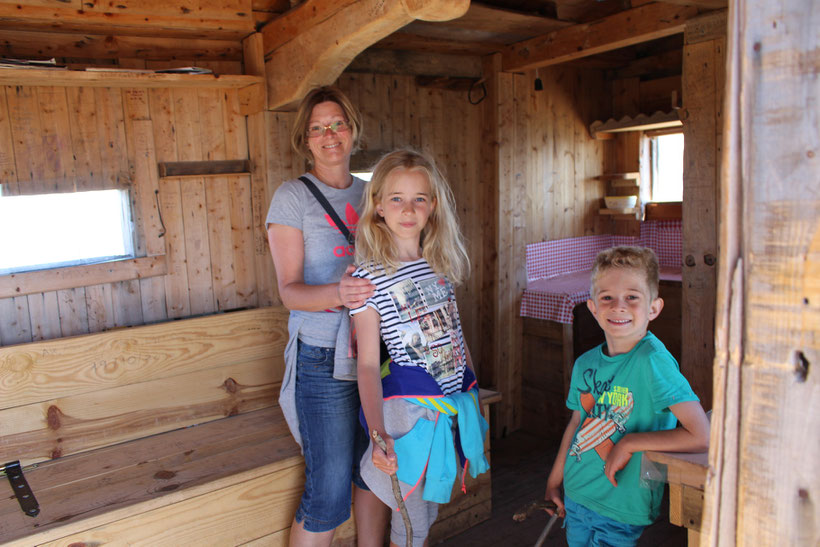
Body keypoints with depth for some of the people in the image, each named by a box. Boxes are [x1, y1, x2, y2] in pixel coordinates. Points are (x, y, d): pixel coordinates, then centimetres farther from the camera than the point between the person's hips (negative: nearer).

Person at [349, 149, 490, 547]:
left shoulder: (441, 263, 3)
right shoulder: (369, 276, -15)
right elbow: (368, 363, -16)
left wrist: (474, 395, 16)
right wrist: (378, 433, -26)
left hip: (454, 400, 6)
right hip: (409, 407, -5)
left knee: (430, 510, 22)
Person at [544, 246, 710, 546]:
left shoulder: (653, 360, -22)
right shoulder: (585, 364, -3)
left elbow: (701, 436, -26)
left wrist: (628, 442, -22)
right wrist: (553, 482, 16)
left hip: (620, 511, -5)